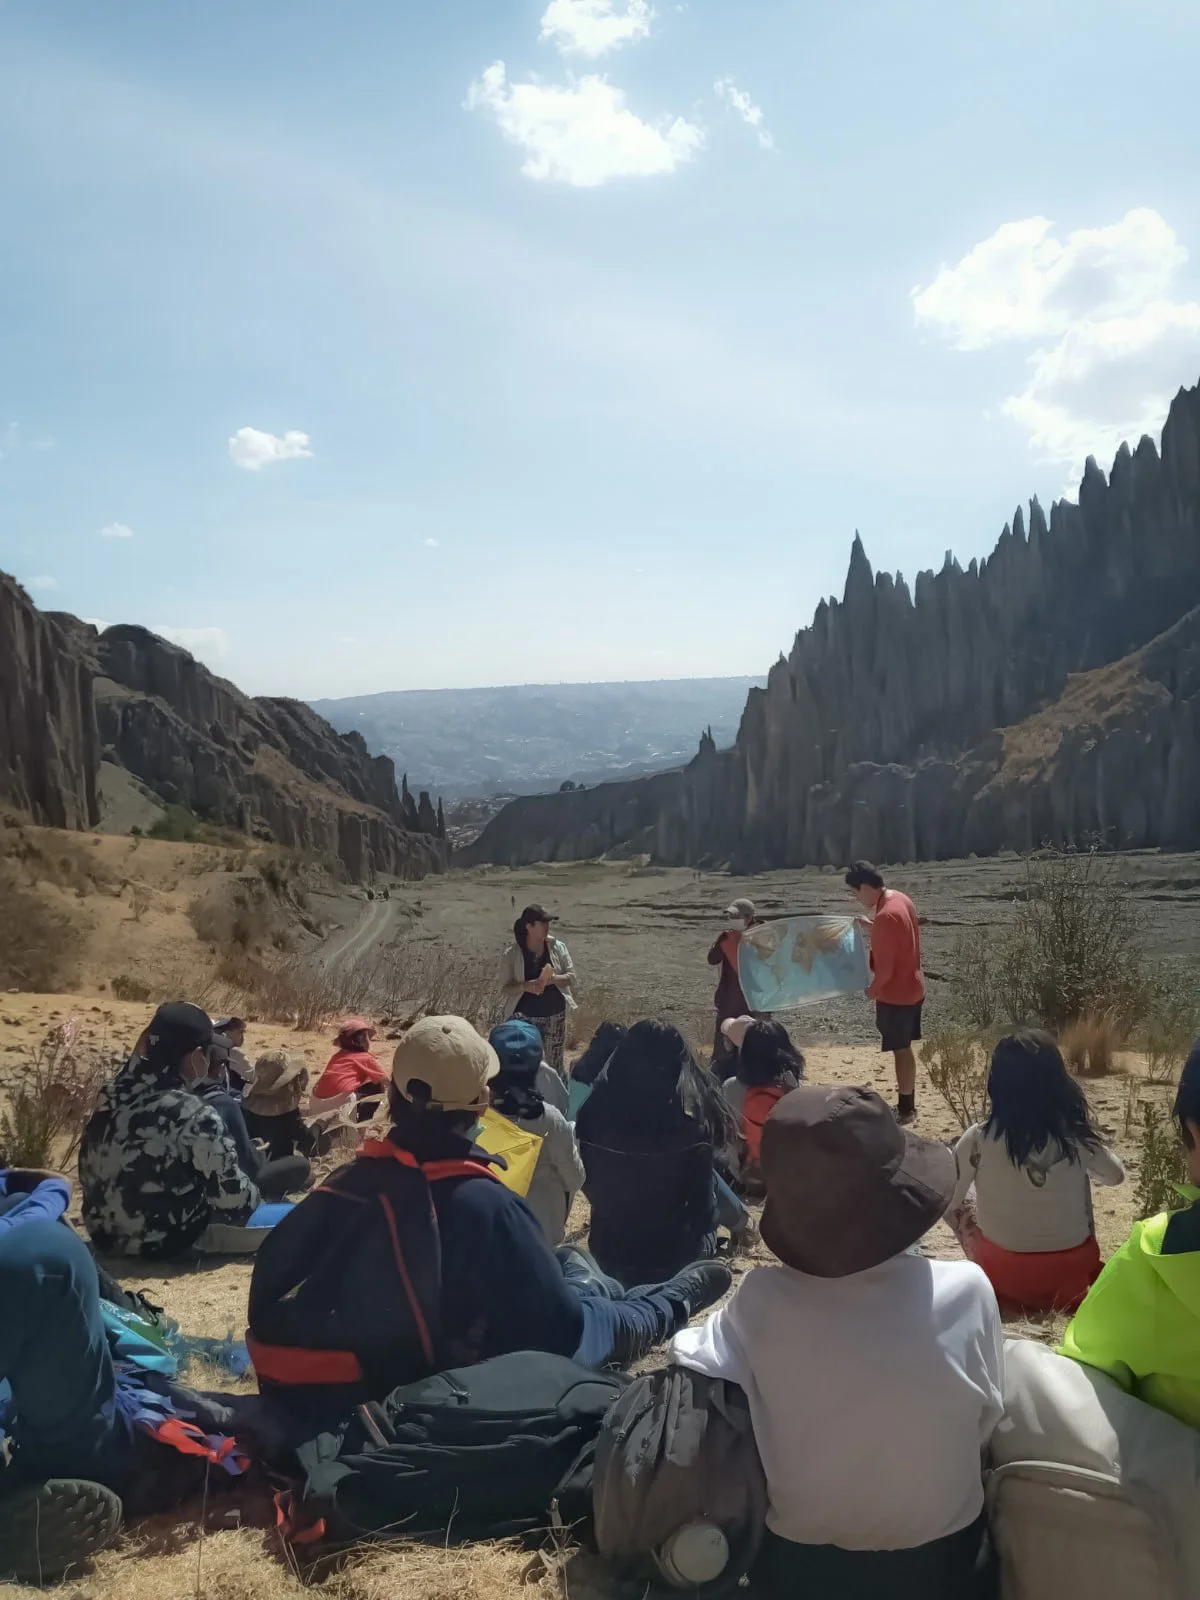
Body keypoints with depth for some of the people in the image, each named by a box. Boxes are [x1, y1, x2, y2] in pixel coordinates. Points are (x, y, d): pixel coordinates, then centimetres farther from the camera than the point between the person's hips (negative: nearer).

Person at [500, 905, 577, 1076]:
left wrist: (552, 979, -22)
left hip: (554, 1015, 2)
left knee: (556, 1064, 9)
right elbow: (505, 987, -7)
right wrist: (526, 986, -26)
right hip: (525, 1017, -2)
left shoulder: (558, 947, -2)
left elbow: (571, 977, -3)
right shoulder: (513, 953, -8)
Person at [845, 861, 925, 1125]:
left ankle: (905, 1110, 15)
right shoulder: (900, 899, 2)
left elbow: (885, 967, -24)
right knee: (905, 1049, 19)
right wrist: (872, 929, 8)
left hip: (896, 994, -9)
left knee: (901, 1051, 4)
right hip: (911, 988, 9)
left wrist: (872, 991, -8)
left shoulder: (885, 916, -27)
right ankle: (907, 1104, 30)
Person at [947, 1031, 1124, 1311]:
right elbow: (1116, 1175, 10)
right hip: (1072, 1277, 2)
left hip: (1003, 1279, -2)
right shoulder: (1077, 1138, -11)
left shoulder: (979, 1139, -17)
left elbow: (944, 1202, -7)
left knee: (962, 1195, 22)